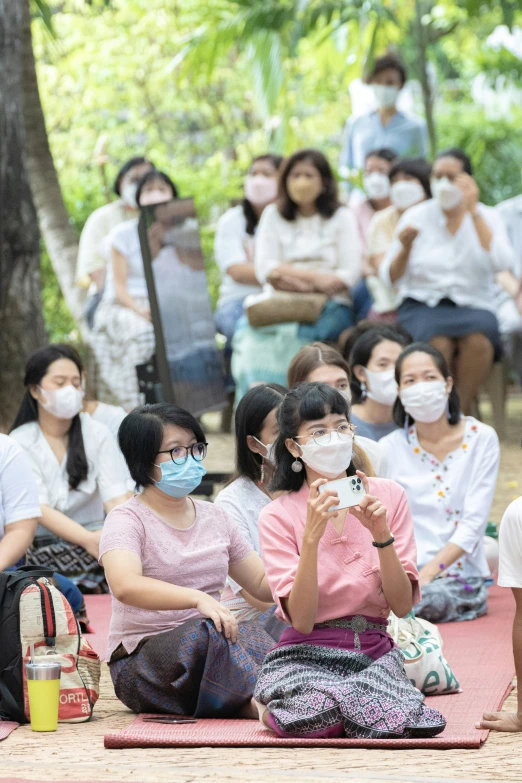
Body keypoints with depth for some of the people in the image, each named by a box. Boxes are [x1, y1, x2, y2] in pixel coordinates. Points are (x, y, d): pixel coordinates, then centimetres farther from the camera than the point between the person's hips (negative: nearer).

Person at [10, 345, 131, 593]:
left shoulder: (97, 435, 7)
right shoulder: (20, 442, 2)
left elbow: (115, 497, -4)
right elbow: (39, 507, -10)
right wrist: (89, 539, -27)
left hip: (94, 538, 1)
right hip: (41, 545, -1)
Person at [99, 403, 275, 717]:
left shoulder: (215, 517, 15)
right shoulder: (128, 520, -5)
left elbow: (264, 585, 19)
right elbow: (125, 586, -26)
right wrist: (198, 598, -39)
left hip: (211, 654, 5)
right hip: (141, 664, -5)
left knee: (253, 634, -29)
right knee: (204, 631, -37)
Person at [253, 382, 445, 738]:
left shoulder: (389, 495, 4)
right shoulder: (278, 516, -2)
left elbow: (402, 605, -3)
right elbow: (301, 620, -13)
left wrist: (380, 534, -17)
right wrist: (311, 536, -23)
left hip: (375, 652, 3)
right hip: (307, 655, -3)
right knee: (316, 713, -37)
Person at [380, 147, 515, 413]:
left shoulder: (486, 217, 9)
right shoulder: (416, 217, 8)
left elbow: (501, 263, -12)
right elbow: (390, 277, 5)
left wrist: (473, 212, -10)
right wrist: (405, 247, -15)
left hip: (473, 305, 1)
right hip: (422, 304, -1)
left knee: (479, 338, -35)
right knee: (438, 342, -36)